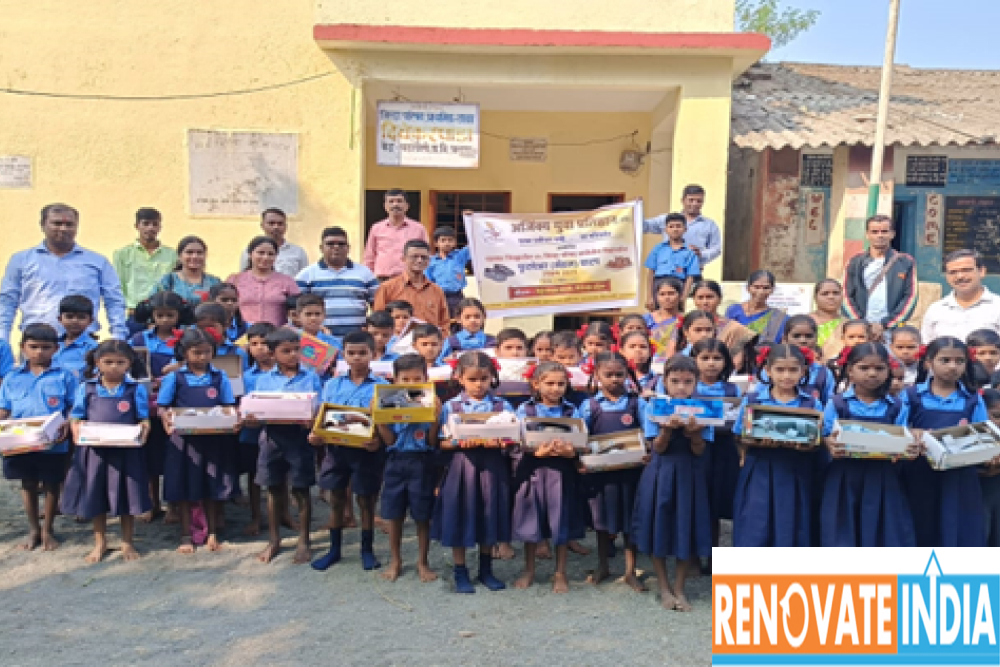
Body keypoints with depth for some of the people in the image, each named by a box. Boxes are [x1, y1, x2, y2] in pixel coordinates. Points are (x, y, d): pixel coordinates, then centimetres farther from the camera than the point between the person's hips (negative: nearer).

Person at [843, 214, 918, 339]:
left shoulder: (906, 263, 10)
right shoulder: (855, 263, 13)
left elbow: (910, 297, 3)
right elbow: (847, 297, 7)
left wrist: (884, 324, -8)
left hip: (892, 329, -1)